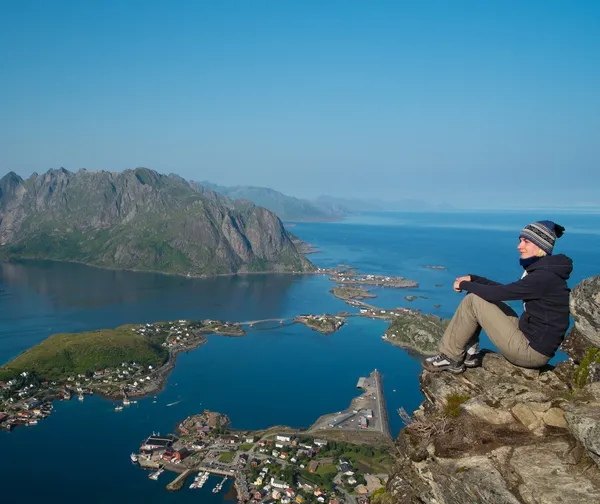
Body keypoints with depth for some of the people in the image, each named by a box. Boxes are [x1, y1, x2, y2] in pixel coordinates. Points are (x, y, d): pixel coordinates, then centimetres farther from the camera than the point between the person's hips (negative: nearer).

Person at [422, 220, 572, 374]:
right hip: (528, 335, 9)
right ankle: (470, 354, 12)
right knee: (476, 295, 9)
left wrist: (464, 285, -7)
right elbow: (505, 291, 17)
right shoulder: (541, 269, 8)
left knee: (472, 301, -13)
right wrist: (472, 279, 7)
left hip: (532, 350, -9)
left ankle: (451, 358, 0)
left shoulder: (545, 276, -23)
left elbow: (496, 293, -24)